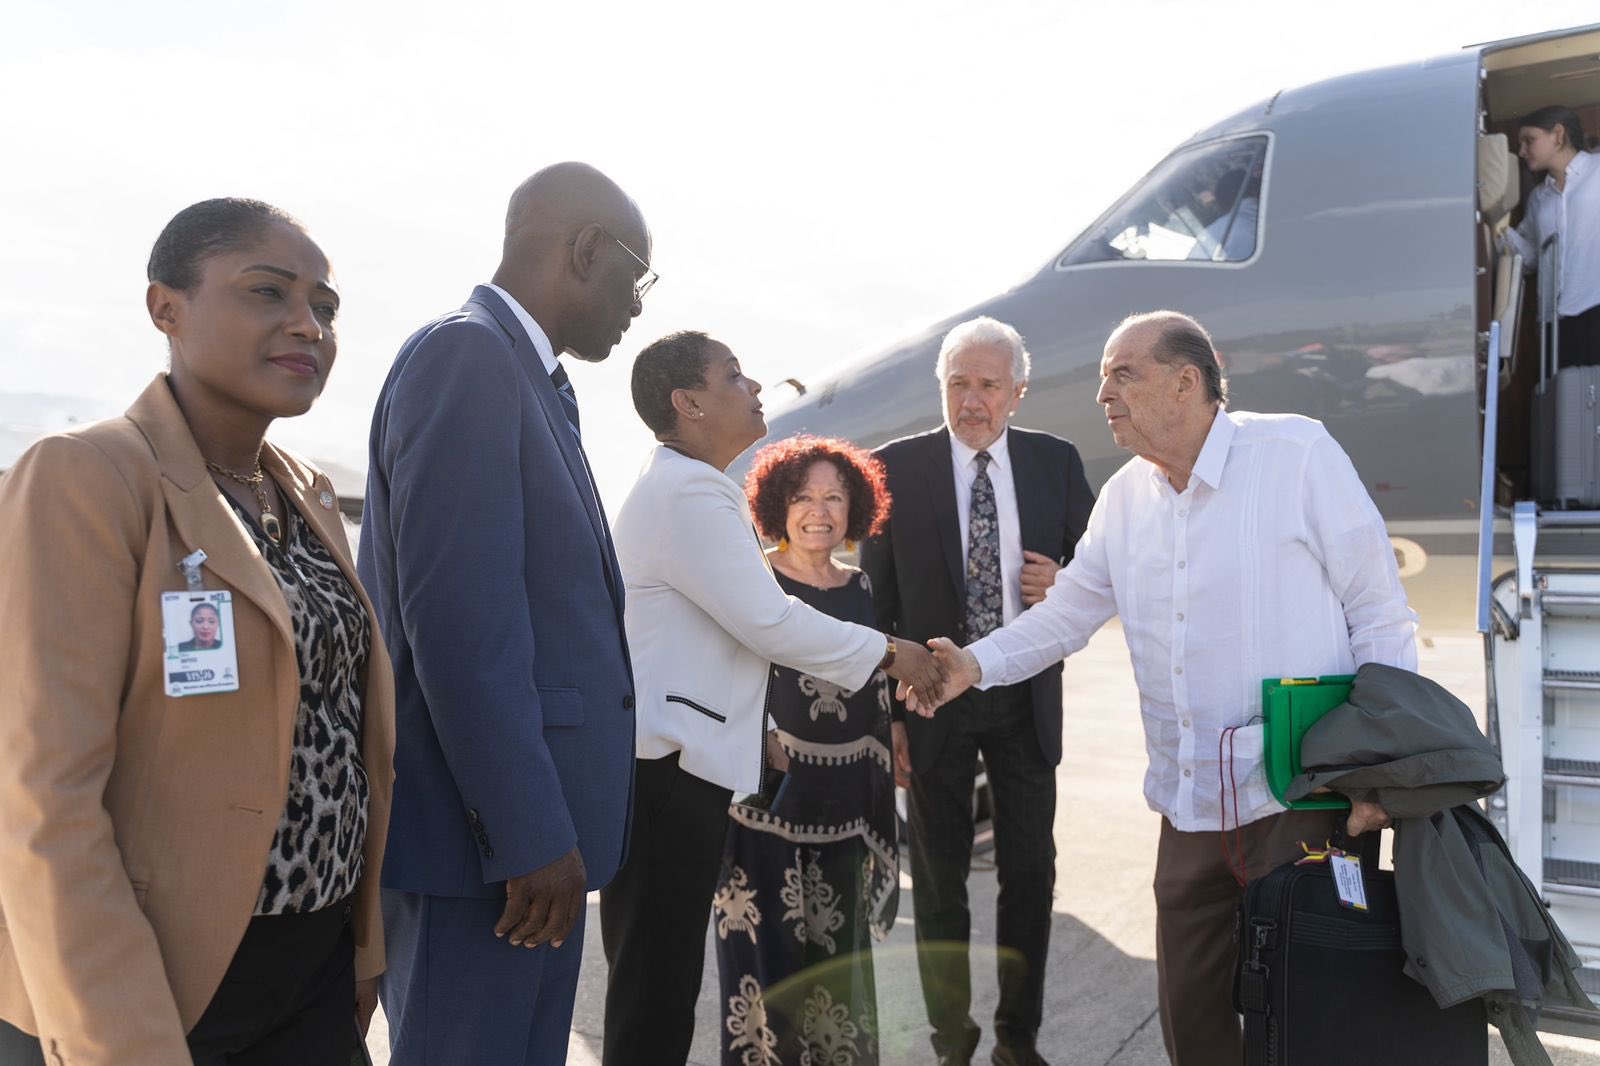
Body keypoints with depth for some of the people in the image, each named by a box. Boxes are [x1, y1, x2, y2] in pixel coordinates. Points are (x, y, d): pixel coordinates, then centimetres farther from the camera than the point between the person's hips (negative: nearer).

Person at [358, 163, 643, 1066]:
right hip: (496, 826, -9)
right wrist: (529, 835, -20)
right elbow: (459, 620, -22)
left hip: (533, 822, 9)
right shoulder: (467, 355, -15)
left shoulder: (529, 375, 13)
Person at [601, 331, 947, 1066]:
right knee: (657, 988, -2)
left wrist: (763, 730, 21)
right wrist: (889, 654, -8)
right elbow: (769, 620, -19)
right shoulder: (688, 495, -15)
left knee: (659, 981, 16)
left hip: (671, 758, 10)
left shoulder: (679, 489, 18)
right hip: (666, 765, -10)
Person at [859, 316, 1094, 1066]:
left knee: (1030, 871, 13)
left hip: (1027, 696, 2)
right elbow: (877, 598, -5)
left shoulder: (1056, 462, 0)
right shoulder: (897, 468, -7)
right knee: (940, 878, 12)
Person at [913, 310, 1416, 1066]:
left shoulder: (1297, 454, -8)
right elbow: (1067, 612, 12)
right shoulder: (1122, 499, 8)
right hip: (1192, 812, 6)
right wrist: (977, 663, -4)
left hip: (1305, 803, -5)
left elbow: (1380, 615, -7)